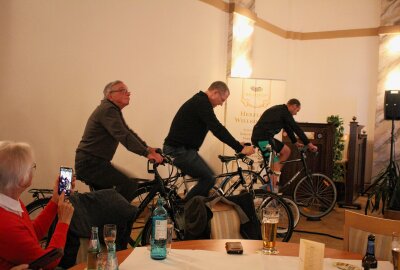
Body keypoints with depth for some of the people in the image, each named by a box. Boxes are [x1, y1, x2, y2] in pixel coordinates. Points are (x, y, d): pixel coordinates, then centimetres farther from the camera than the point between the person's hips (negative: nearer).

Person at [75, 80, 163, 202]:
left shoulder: (113, 110, 16)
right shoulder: (108, 110, -17)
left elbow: (128, 132, 17)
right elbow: (123, 136, -28)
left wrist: (147, 148, 7)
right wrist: (147, 153, -32)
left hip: (90, 162, 11)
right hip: (90, 163, -11)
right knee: (130, 186, -19)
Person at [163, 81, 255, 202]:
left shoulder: (200, 101, 17)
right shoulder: (202, 103, -16)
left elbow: (215, 128, 22)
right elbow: (217, 129, -24)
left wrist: (238, 145, 18)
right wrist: (240, 148, -22)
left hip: (182, 148, 10)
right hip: (179, 150, -10)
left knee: (207, 177, 14)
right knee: (209, 179, -7)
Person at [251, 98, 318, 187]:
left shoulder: (279, 110, 22)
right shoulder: (284, 112, -8)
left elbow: (288, 128, 31)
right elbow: (296, 128, -8)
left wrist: (296, 142, 35)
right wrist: (309, 144, -4)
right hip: (263, 139, -10)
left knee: (286, 150, 17)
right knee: (275, 166, -8)